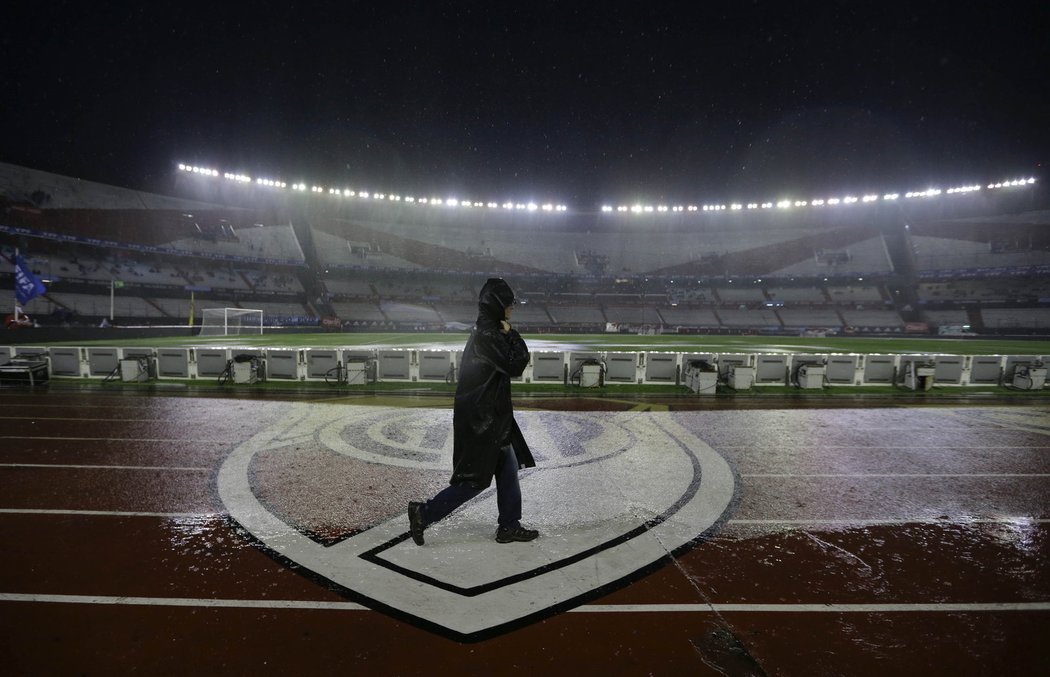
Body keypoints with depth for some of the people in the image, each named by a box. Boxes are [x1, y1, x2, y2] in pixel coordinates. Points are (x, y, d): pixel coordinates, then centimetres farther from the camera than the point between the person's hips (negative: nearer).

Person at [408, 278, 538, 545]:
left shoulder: (487, 330, 10)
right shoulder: (487, 335, -21)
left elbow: (507, 365, 18)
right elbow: (515, 366, -20)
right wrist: (511, 334, -13)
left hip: (490, 415, 10)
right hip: (481, 419, -10)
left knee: (508, 469, 16)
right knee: (476, 479, 1)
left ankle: (509, 527, 26)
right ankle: (424, 513, 12)